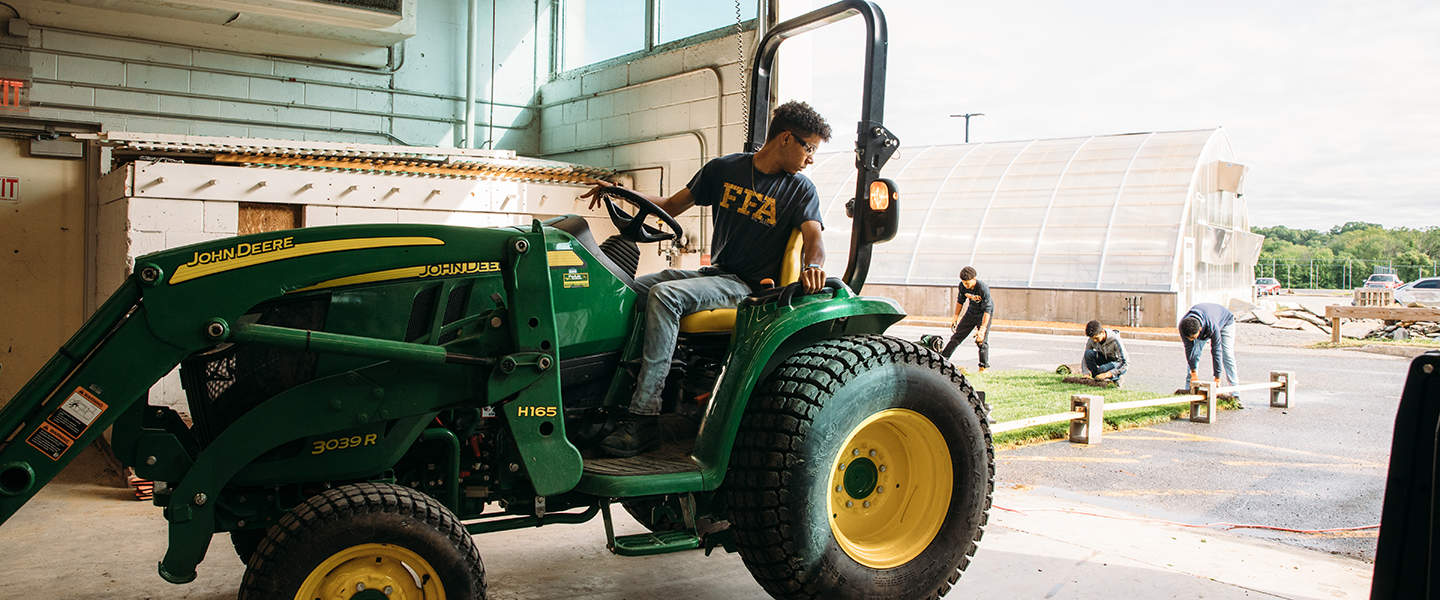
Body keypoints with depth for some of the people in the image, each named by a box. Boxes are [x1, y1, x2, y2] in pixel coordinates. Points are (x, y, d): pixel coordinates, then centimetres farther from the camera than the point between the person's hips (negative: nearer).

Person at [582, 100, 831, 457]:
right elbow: (672, 206, 15)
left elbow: (813, 238, -12)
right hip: (714, 273, 5)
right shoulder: (724, 170, 10)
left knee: (664, 294, -29)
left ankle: (644, 418, -33)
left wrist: (812, 266, -36)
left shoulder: (800, 189, 2)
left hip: (751, 286, -5)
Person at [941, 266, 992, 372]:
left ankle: (984, 367, 0)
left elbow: (987, 310, -30)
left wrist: (982, 329, -32)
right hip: (971, 311, 5)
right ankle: (943, 358, 13)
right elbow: (960, 301, 5)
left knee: (982, 340, -12)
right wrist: (956, 316, 10)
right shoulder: (962, 286, -16)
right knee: (958, 335, 6)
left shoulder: (983, 288, -32)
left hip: (984, 313, -5)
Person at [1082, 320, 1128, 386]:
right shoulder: (1092, 339, -18)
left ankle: (1116, 378, -4)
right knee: (1089, 353, -25)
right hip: (1105, 359, 5)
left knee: (1102, 369, -36)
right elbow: (1086, 357, -9)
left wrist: (1107, 374, -43)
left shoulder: (1115, 340, -32)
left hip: (1119, 364, -5)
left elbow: (1125, 363, -33)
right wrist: (1086, 372, -28)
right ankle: (1096, 378, -12)